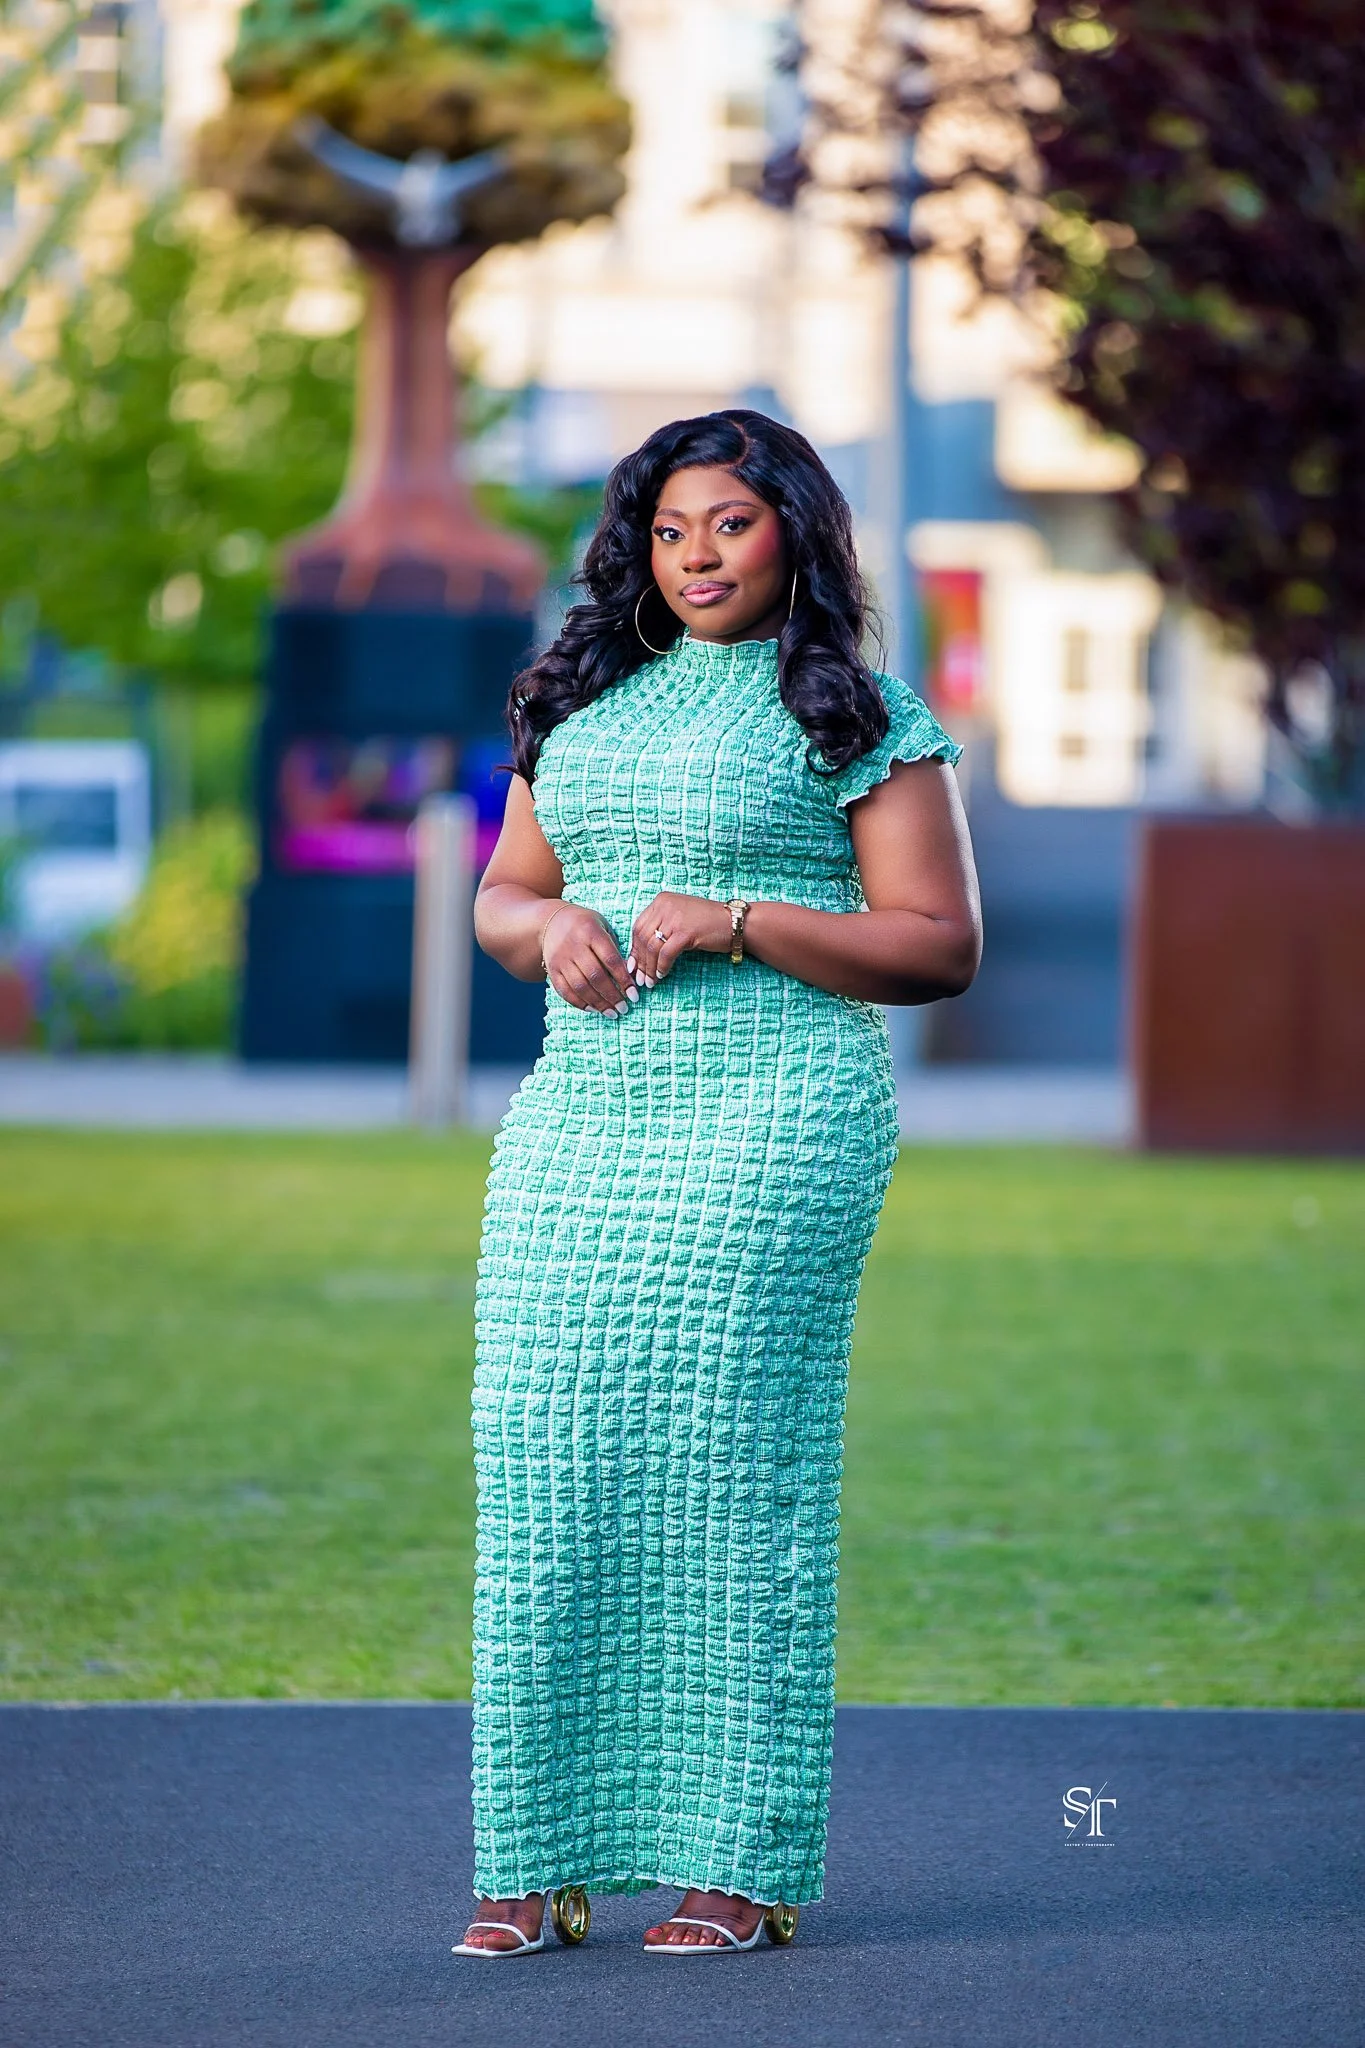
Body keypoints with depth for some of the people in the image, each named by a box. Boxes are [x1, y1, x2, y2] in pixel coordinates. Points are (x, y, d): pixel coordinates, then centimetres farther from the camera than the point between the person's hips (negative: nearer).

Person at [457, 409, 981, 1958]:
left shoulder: (862, 719, 1)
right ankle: (538, 1859, 4)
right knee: (546, 1465, -1)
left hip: (771, 1128, -5)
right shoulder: (584, 701, 17)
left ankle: (743, 1865, 1)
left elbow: (942, 949, -3)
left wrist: (730, 921, -13)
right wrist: (553, 926, -2)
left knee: (735, 1462, -6)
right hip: (574, 1124, 5)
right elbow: (498, 898, 22)